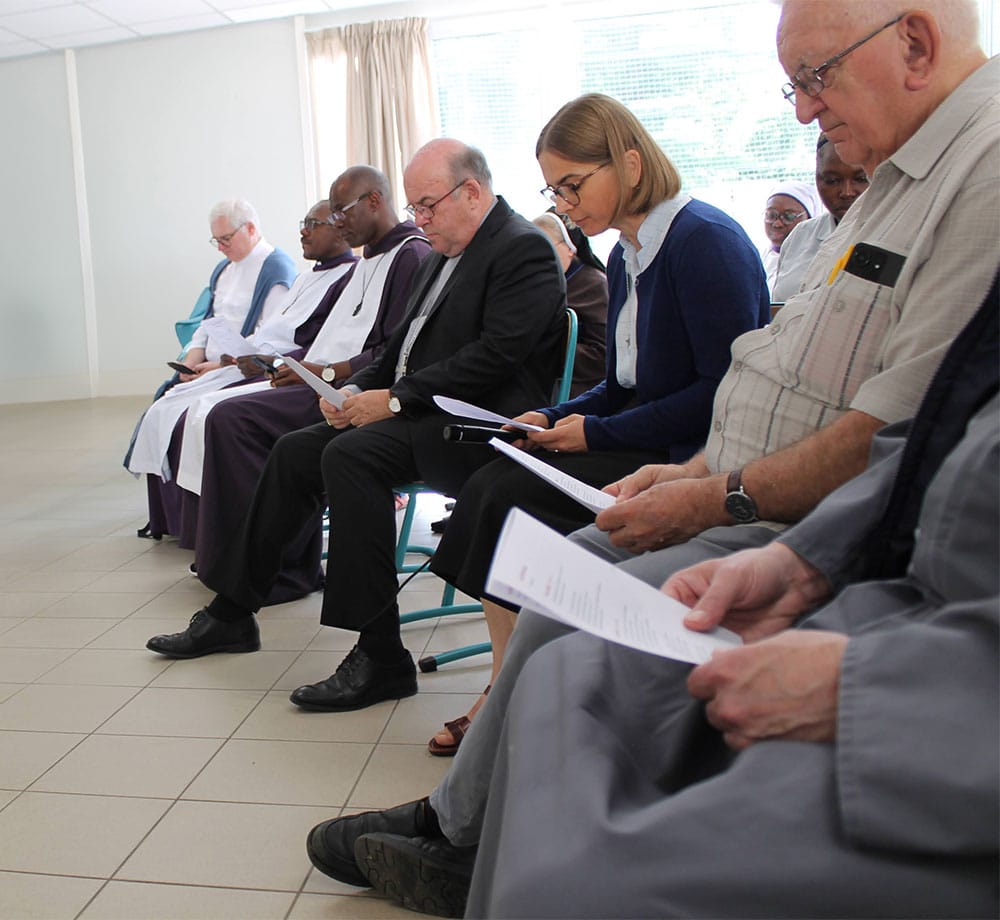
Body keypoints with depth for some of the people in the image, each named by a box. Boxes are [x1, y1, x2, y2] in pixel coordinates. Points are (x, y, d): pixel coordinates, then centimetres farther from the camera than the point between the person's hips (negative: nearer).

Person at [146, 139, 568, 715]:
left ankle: (381, 658, -25)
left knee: (350, 455, -30)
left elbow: (494, 356, -21)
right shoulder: (445, 255, 19)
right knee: (295, 451, 4)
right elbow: (404, 345, 21)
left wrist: (395, 399, -20)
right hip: (421, 410, 10)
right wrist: (357, 390, 2)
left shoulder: (524, 249, -10)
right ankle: (233, 612, 15)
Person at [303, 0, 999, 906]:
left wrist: (718, 499, -16)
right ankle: (457, 818, 16)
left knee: (568, 623, -15)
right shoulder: (898, 177, 16)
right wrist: (698, 472, 7)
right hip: (748, 504, 10)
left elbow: (901, 431, -24)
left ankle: (459, 832, 11)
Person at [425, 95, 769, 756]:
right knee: (492, 486, -12)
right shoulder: (627, 256, 14)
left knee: (510, 498, -20)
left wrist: (598, 433, -16)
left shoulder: (706, 241, -13)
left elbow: (724, 390, -19)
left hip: (695, 459, -8)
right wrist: (555, 419, 0)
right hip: (639, 447, 8)